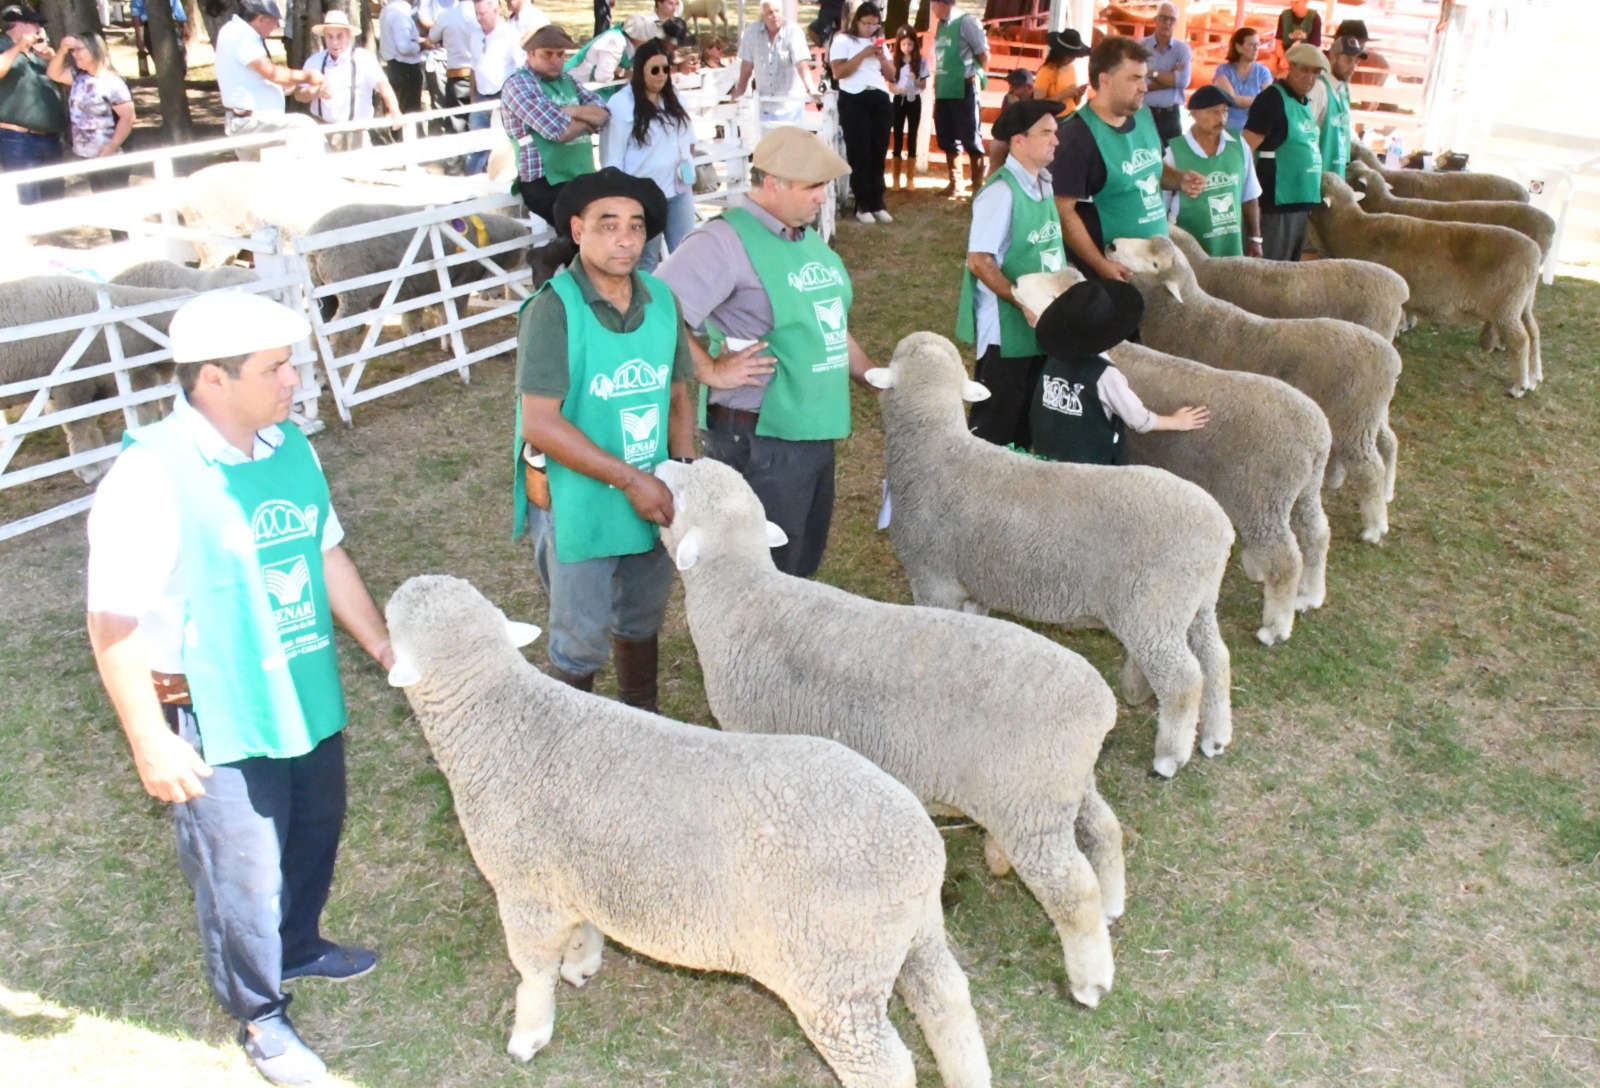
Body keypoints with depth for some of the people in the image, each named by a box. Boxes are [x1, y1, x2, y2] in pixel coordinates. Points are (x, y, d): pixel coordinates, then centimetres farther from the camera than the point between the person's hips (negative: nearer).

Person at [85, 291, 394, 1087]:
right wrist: (151, 743, -17)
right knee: (242, 876, 8)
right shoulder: (149, 479, -22)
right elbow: (116, 624, -19)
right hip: (217, 721, -7)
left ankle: (298, 947, 52)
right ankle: (259, 1015, 33)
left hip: (306, 697, 7)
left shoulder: (289, 447, -1)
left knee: (314, 835, 24)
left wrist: (385, 647, 15)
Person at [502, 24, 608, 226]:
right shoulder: (519, 84, -6)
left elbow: (603, 114, 6)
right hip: (545, 183, -8)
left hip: (584, 178, 8)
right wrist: (587, 120, 0)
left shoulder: (567, 80, 17)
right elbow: (558, 130, -17)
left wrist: (574, 111, -11)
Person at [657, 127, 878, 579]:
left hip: (816, 432, 9)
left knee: (803, 568, 21)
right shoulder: (725, 241, -16)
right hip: (760, 440, -9)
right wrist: (712, 371, -22)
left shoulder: (809, 240, 12)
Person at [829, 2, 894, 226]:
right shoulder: (843, 40, 0)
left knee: (879, 154, 5)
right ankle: (862, 206, 0)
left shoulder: (879, 42, 17)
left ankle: (877, 204, 11)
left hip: (880, 100, 5)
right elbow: (838, 72, -12)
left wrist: (882, 58, -2)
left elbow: (891, 75, 16)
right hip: (854, 100, -5)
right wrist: (863, 54, -15)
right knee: (859, 154, -5)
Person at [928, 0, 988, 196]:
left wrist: (975, 77, 2)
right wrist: (936, 88, 14)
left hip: (963, 90, -8)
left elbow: (984, 55, -7)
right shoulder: (941, 26, 13)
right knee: (947, 140, 12)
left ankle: (978, 186, 6)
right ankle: (955, 183, 23)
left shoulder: (966, 22, -9)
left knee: (970, 139, -2)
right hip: (943, 92, 8)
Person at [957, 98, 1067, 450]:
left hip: (1041, 325, 8)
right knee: (993, 425, 2)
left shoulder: (1043, 184, 7)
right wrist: (1022, 303, -24)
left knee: (1029, 420, 18)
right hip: (1006, 329, -8)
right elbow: (979, 261, -22)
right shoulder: (1001, 191, -19)